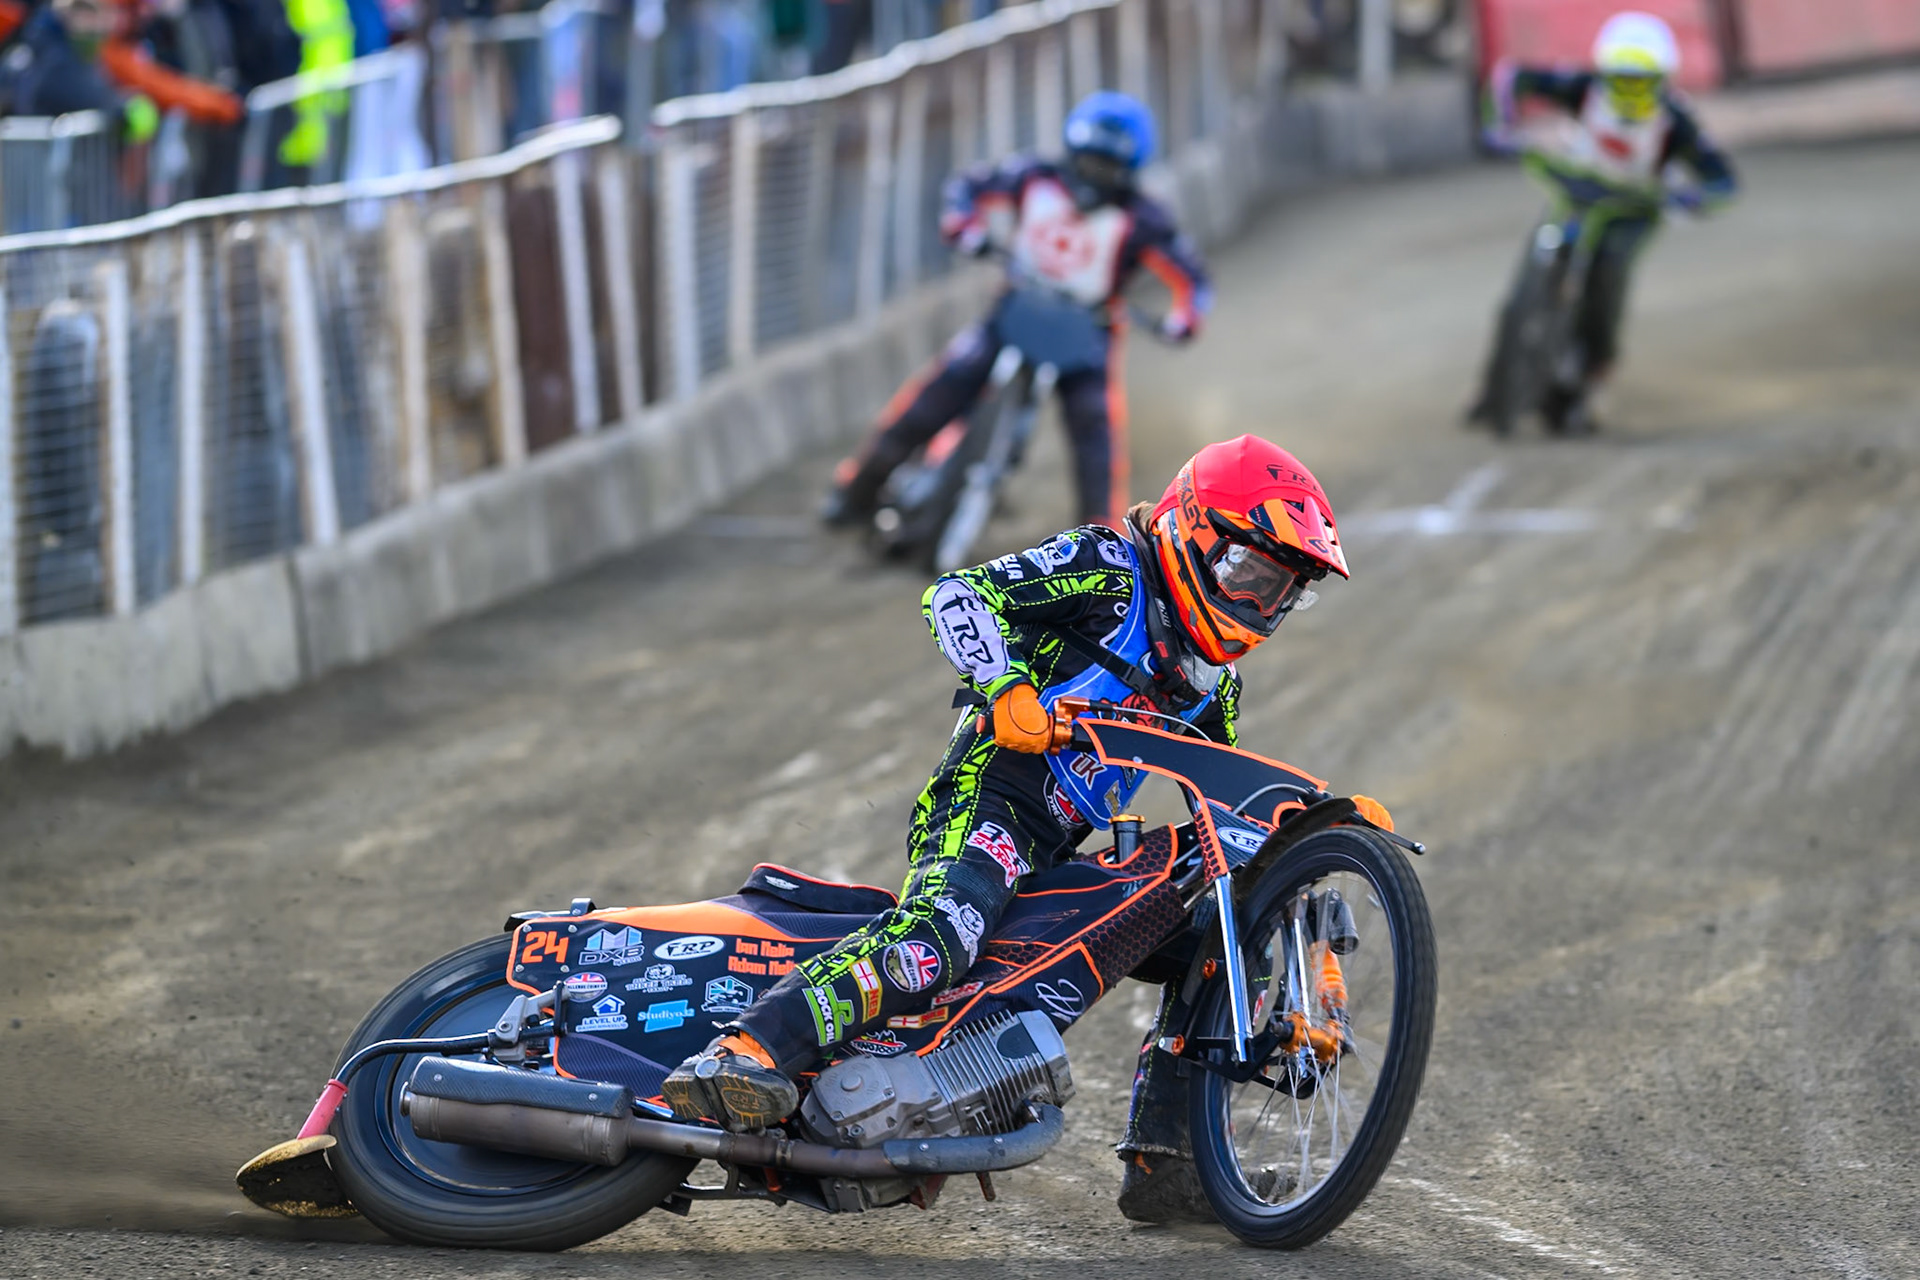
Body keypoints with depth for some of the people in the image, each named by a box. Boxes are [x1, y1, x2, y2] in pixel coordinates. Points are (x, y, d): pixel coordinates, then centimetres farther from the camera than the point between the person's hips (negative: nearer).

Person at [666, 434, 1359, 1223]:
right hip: (990, 796, -9)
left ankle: (1163, 1160, 9)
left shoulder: (1212, 672, 24)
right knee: (940, 932, -36)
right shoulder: (1108, 566, 0)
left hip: (1060, 857, 9)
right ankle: (740, 1055, -50)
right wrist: (1007, 688, -26)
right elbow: (957, 596, -10)